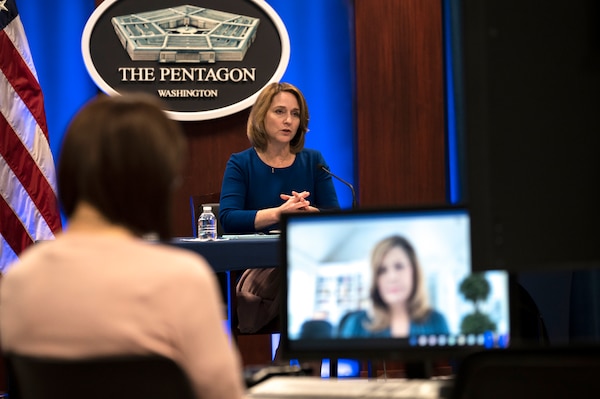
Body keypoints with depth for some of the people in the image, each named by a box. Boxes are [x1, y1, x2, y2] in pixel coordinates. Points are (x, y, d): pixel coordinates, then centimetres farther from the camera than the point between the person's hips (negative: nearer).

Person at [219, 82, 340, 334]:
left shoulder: (313, 161, 14)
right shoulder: (240, 164, 6)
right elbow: (228, 219, -11)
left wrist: (309, 211, -20)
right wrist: (278, 213, -26)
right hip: (255, 263, -3)